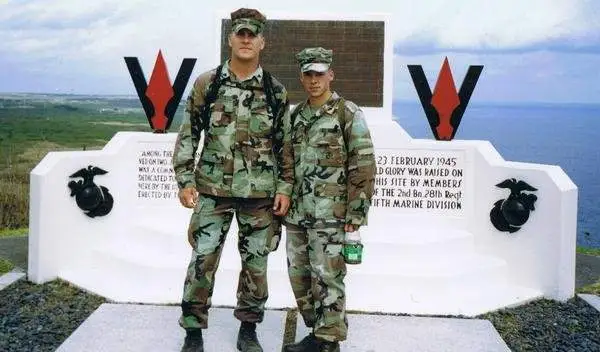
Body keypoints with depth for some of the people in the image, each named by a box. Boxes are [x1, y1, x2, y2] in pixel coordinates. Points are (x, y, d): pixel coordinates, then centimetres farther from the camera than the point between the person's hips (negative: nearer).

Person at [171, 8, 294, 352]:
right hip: (213, 189, -1)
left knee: (256, 263, 9)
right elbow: (188, 134, 3)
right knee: (202, 261, 0)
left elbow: (285, 144, 6)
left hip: (260, 193, 1)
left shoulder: (276, 91, 3)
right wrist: (185, 181, -3)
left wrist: (285, 187, 0)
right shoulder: (207, 83, 1)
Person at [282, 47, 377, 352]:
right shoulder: (296, 115, 13)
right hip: (296, 213, 7)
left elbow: (363, 167, -10)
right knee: (299, 276, 11)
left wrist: (355, 214, -14)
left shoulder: (348, 114, -7)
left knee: (326, 279, -3)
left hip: (330, 215, -7)